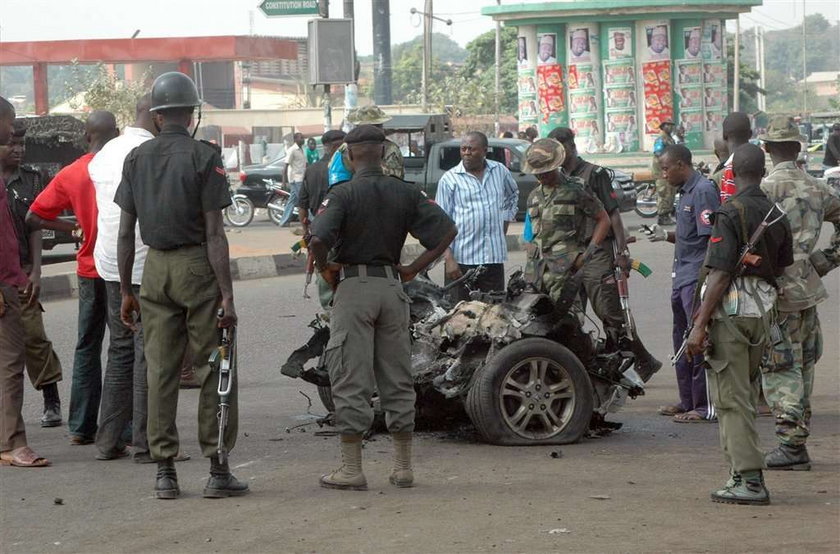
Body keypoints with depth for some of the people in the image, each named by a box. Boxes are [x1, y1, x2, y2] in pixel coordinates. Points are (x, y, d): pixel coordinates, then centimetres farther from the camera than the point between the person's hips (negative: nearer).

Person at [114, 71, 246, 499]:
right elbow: (214, 232, -12)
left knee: (160, 372, 8)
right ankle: (217, 470, 2)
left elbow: (125, 232, 6)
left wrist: (126, 291, 13)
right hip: (197, 266, -4)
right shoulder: (203, 157, -7)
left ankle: (164, 472, 8)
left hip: (155, 268, 4)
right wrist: (227, 294, -11)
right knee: (214, 370, 3)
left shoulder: (137, 158, 6)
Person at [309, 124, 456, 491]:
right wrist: (413, 269, 4)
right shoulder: (405, 193, 4)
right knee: (397, 377, 11)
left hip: (353, 285, -4)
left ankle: (351, 469, 0)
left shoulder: (343, 193, -9)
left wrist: (325, 269, -4)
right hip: (392, 285, 4)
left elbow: (318, 239, -22)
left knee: (351, 379, 0)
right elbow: (447, 231, 1)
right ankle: (403, 467, 14)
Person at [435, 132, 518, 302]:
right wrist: (448, 258, -12)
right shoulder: (450, 179, -2)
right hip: (462, 257, -3)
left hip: (494, 256, 3)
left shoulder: (500, 171, 9)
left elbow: (513, 195, 31)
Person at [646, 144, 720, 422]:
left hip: (698, 278, -10)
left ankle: (706, 407, -4)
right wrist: (666, 235, 9)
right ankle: (688, 401, 25)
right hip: (682, 278, 10)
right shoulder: (686, 191, 17)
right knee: (682, 339, 15)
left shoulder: (703, 191, -14)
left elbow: (712, 237, -19)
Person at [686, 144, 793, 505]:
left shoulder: (731, 213, -12)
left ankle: (749, 479, -9)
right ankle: (743, 473, 19)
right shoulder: (777, 216, 10)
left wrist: (700, 325, -16)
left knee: (731, 398, -5)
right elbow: (783, 268, 15)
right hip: (764, 310, 7)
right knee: (743, 395, 17)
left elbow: (720, 274, -17)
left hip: (731, 310, -7)